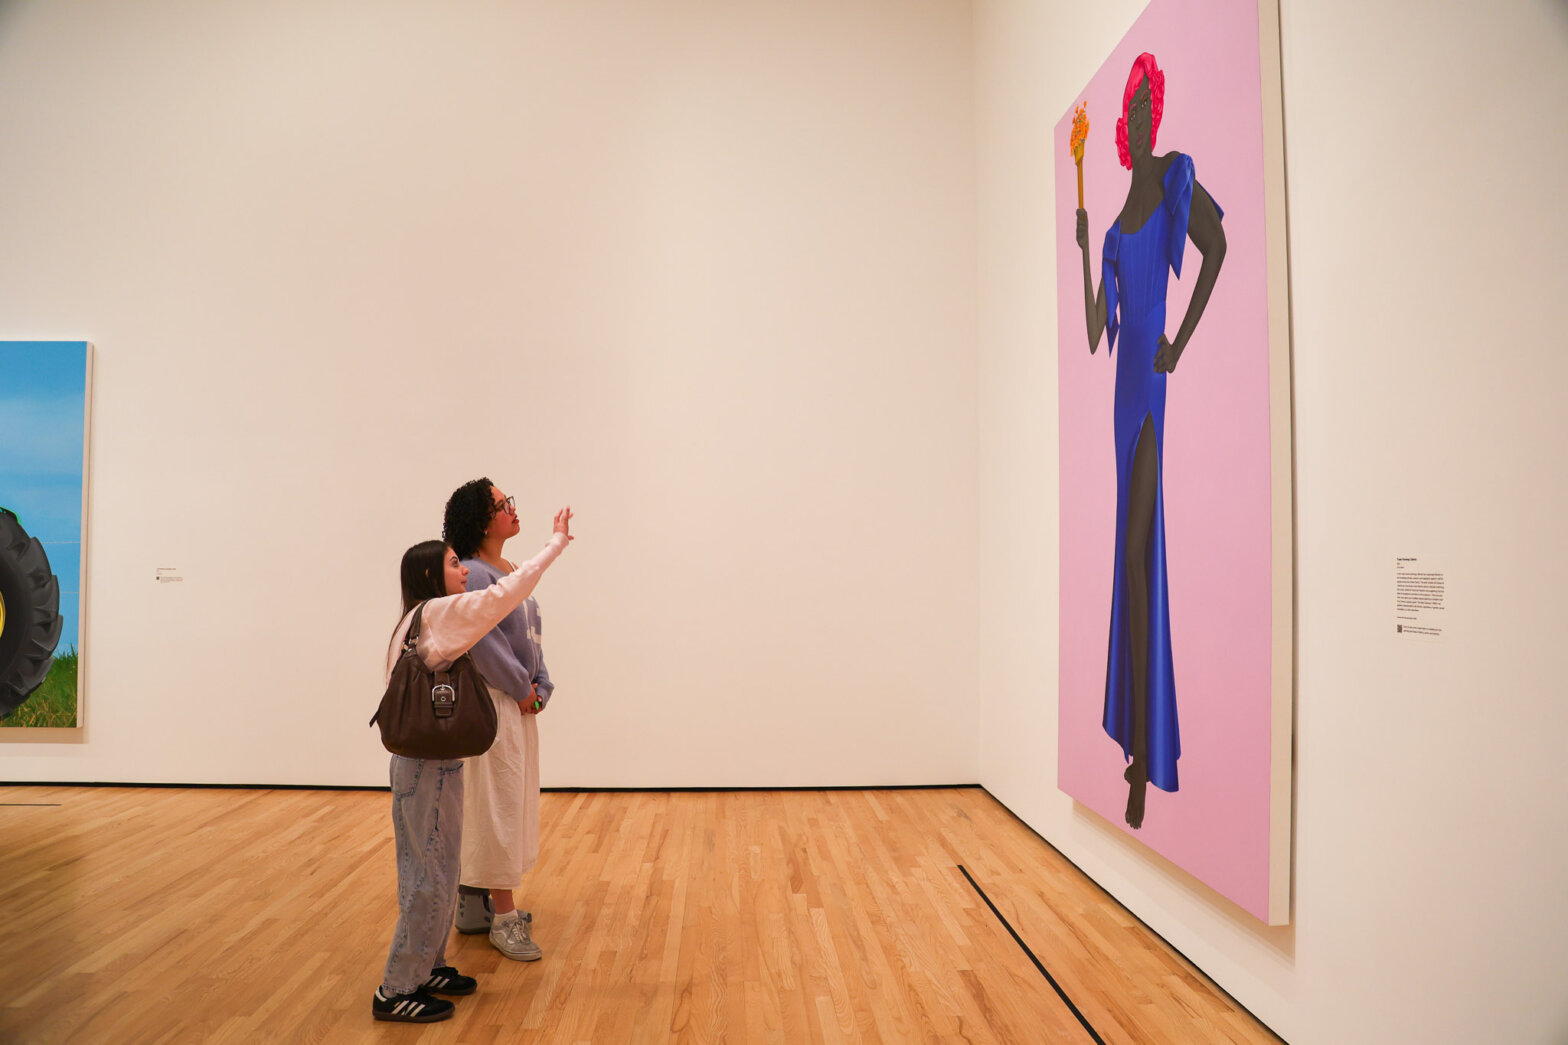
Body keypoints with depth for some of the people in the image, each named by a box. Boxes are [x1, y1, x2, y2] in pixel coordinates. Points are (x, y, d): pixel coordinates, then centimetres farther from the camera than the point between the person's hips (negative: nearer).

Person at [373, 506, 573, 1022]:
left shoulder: (419, 621, 13)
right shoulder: (439, 612, -14)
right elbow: (507, 591, -21)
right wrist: (557, 541, -15)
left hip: (427, 760, 9)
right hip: (430, 764, -9)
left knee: (436, 872, 17)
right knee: (430, 877, -1)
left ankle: (426, 967, 29)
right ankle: (396, 992, 10)